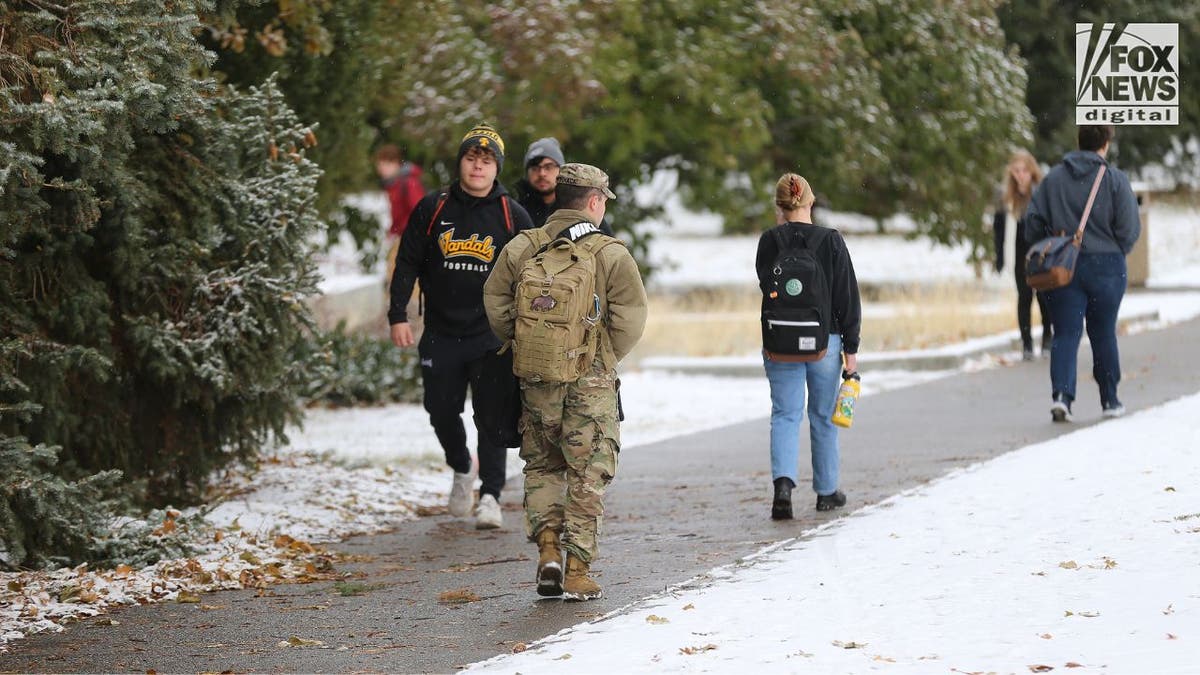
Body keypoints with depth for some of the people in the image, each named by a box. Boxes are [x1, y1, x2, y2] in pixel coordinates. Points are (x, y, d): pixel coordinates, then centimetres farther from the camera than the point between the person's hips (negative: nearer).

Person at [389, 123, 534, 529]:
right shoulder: (432, 210, 4)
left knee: (493, 416, -6)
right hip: (441, 334, 2)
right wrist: (398, 315, -3)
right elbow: (407, 265, 6)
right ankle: (461, 469, 35)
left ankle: (491, 495, -4)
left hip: (493, 337, -2)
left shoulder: (512, 216, 2)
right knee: (442, 412, 9)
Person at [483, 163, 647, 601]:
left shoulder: (522, 249, 2)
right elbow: (630, 317, -9)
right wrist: (607, 358, 8)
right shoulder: (611, 255, -7)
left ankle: (547, 547, 4)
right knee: (587, 476, 5)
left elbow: (495, 303, 4)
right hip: (590, 384, -3)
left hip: (536, 379, 3)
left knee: (541, 467, 19)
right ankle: (578, 572, 3)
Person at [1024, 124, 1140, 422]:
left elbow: (1033, 221, 2)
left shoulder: (1053, 178, 4)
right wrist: (1116, 252, 11)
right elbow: (1130, 228, -8)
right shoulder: (1115, 179, -5)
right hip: (1106, 267, -1)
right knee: (1103, 334, 11)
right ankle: (1110, 400, 20)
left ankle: (1061, 393, -20)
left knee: (1065, 333, 0)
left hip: (1062, 268, 1)